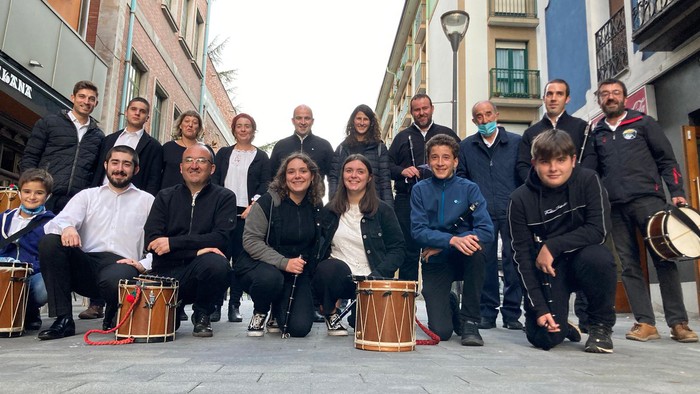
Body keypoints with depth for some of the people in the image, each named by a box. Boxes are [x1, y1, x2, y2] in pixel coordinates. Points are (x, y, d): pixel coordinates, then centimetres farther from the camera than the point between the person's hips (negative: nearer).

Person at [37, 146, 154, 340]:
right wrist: (66, 227, -21)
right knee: (49, 241, -22)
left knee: (114, 279, -38)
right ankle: (63, 319, -16)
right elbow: (58, 221, 4)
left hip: (122, 265, -3)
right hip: (85, 265, 3)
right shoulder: (87, 195, 21)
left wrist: (144, 265, -14)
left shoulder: (147, 201, 14)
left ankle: (112, 318, 1)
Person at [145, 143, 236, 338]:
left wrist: (173, 243, -17)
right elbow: (151, 239, -4)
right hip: (167, 272, 2)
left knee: (216, 262, -35)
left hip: (200, 271, -1)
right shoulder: (165, 197, 10)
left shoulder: (224, 197, 3)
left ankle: (202, 314, -5)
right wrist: (197, 249, -18)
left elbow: (222, 238, -12)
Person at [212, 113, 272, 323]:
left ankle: (235, 305, 5)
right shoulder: (223, 153, 18)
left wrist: (254, 205, -12)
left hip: (247, 213, -1)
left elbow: (265, 184, 2)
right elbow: (214, 179, 10)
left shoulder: (261, 157, 11)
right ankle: (216, 303, 2)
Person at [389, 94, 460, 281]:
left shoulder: (447, 134, 15)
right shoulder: (403, 137, 15)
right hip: (407, 200, 0)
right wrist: (402, 171, -8)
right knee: (409, 251, 2)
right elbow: (388, 165, 10)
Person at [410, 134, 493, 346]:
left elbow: (486, 230, -16)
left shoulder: (469, 188, -3)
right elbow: (418, 231, -13)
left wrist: (439, 246, -21)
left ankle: (470, 321, -16)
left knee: (474, 245, -35)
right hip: (435, 264, 0)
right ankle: (450, 307, 25)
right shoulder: (420, 190, -1)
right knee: (440, 332, -15)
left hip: (462, 259, 0)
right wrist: (451, 240, -31)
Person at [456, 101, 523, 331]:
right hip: (481, 214, 1)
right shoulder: (466, 146, 14)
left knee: (513, 261, 0)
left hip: (512, 211, -1)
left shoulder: (516, 142, 9)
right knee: (485, 262, 3)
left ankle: (512, 313, 11)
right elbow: (460, 177, 13)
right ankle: (487, 312, 13)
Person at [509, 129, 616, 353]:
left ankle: (601, 325, -6)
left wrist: (553, 246, -25)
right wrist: (539, 307, -17)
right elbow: (522, 256, -12)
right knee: (544, 338, -16)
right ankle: (562, 326, 25)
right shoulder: (520, 199, -12)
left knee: (597, 257, -35)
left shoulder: (588, 181, -12)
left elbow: (598, 231, -18)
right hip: (546, 269, 0)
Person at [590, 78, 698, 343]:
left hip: (648, 199, -2)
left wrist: (677, 192, -4)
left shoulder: (643, 123, 11)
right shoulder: (596, 134, 17)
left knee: (664, 259, -6)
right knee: (628, 265, 0)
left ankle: (678, 323, 1)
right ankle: (645, 322, 4)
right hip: (614, 206, 3)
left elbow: (667, 160, 7)